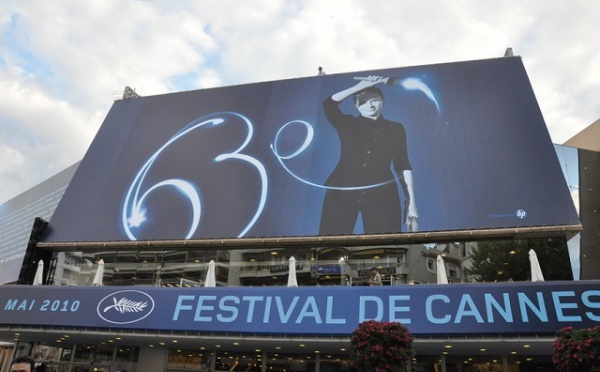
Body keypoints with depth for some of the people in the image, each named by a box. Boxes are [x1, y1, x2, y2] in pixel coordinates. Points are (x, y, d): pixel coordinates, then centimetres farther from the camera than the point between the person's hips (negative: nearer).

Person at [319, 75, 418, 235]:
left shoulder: (395, 129, 12)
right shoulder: (346, 124, 11)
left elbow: (403, 166, 9)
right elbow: (328, 104, -6)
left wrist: (411, 202, 2)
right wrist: (361, 85, -5)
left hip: (381, 196, 1)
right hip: (342, 193, 0)